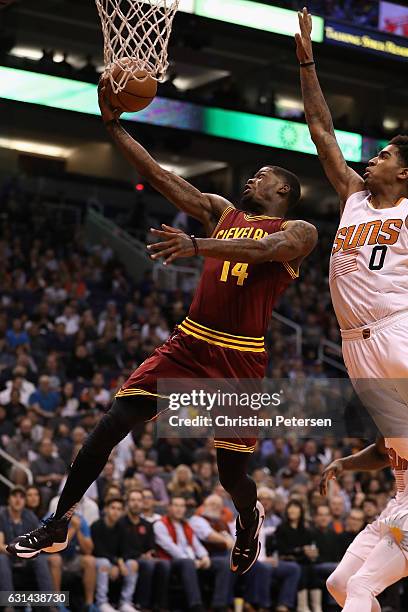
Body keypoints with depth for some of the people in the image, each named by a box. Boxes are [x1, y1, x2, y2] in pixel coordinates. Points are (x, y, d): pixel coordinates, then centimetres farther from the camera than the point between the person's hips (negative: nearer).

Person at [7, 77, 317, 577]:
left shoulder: (298, 231, 0)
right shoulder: (223, 212, 17)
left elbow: (265, 247, -23)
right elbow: (160, 177, 11)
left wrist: (197, 245, -36)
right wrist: (114, 126, 4)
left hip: (240, 359, -4)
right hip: (189, 344, 4)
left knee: (232, 474, 1)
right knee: (111, 424, -11)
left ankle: (250, 518, 39)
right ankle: (57, 526, -3)